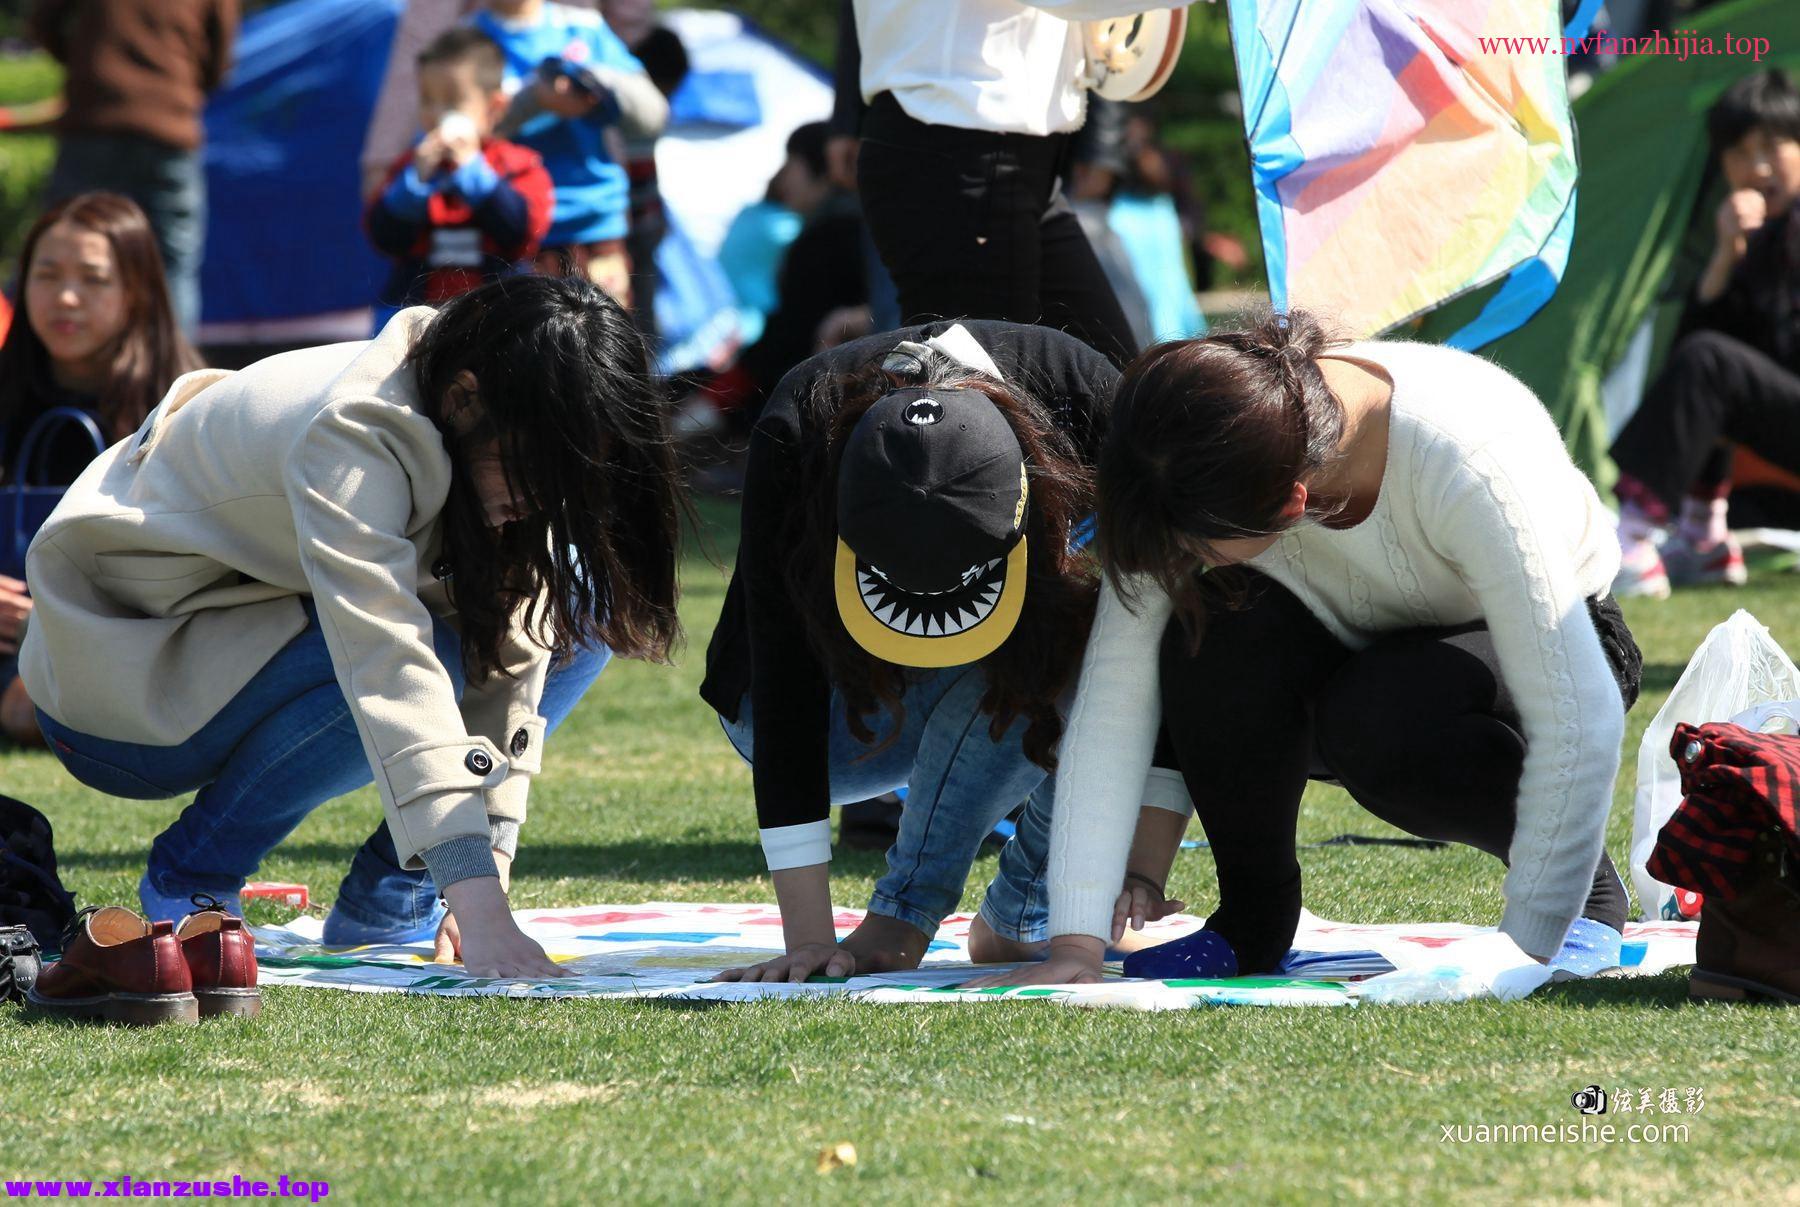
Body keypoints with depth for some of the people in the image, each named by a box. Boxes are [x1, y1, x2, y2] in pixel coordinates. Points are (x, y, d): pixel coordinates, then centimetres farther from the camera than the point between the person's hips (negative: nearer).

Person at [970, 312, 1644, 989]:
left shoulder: (1465, 465, -39)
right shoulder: (1191, 468, -26)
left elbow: (1580, 720, -36)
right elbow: (1114, 690, -24)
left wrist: (1519, 956, -39)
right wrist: (1076, 944, -30)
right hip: (1360, 652, 3)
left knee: (1378, 724, -35)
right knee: (1214, 635, -29)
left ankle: (1589, 889, -8)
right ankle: (1252, 915, -6)